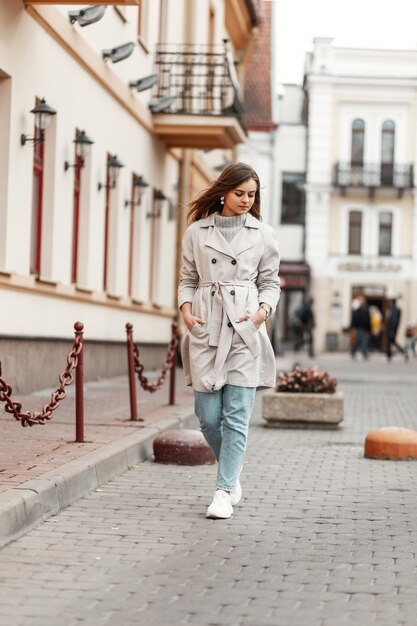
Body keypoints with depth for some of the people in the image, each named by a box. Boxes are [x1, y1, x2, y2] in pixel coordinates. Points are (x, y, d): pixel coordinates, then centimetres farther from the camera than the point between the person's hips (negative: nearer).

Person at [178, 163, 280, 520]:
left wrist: (263, 311, -7)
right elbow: (187, 279, 15)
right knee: (208, 416, 2)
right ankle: (232, 476, 27)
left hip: (245, 330, -1)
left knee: (237, 416, -6)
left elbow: (270, 283, 11)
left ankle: (224, 491, -1)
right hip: (205, 329, 1)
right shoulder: (196, 232, 9)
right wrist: (186, 311, -2)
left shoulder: (263, 235, 7)